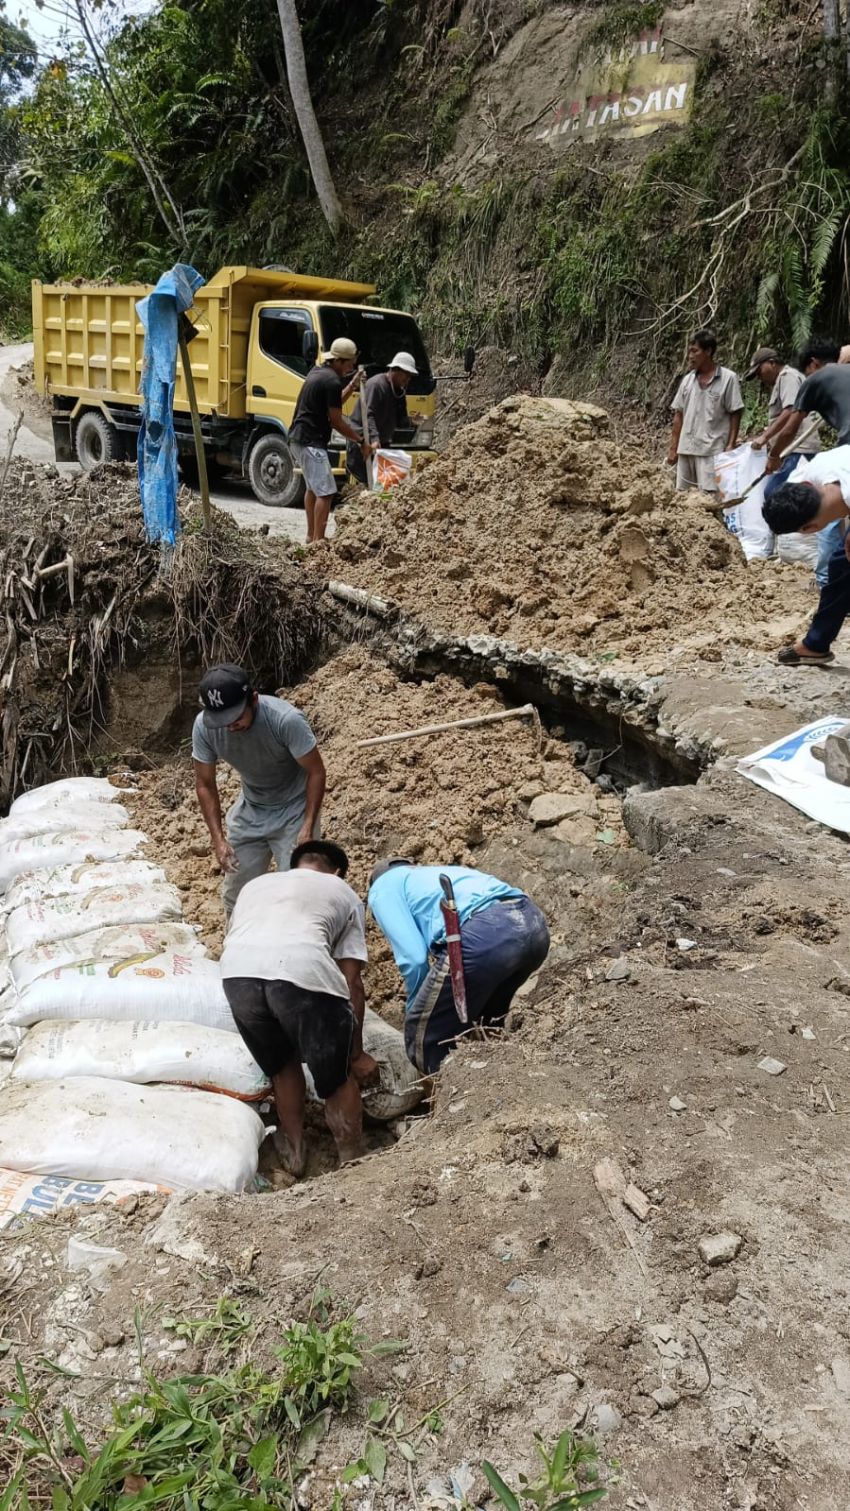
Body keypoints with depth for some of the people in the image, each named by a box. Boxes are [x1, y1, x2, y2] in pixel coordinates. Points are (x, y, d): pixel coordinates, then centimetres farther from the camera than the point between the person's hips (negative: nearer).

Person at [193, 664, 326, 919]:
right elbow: (205, 784, -8)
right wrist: (218, 838, -16)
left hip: (294, 811, -4)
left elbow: (316, 772, -20)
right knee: (234, 895, 10)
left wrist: (308, 827, -27)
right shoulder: (203, 726, -21)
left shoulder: (286, 720, -33)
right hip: (249, 811, 4)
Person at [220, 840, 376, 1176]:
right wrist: (356, 1052, 30)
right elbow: (351, 982, 23)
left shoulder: (255, 884, 40)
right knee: (338, 1078, 19)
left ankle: (294, 1153, 43)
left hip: (237, 972, 3)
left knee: (281, 1066, 30)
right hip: (304, 971, -3)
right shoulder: (344, 894, 30)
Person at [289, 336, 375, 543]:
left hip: (299, 437, 11)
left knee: (312, 488, 19)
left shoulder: (317, 372, 15)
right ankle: (318, 540, -13)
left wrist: (353, 385, 17)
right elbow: (336, 422, -13)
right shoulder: (332, 381, -15)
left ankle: (311, 536, 26)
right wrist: (361, 441, -6)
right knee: (325, 491, -11)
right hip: (311, 441, -11)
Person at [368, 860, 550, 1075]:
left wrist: (416, 1013, 22)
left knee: (425, 1041, 10)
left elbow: (413, 959, 5)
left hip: (484, 934, -8)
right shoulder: (435, 874, 41)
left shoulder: (383, 889, 20)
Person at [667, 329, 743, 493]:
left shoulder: (728, 378, -4)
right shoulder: (687, 380, 10)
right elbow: (679, 415, 13)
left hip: (712, 450, -6)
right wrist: (673, 448, 9)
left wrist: (730, 446, -11)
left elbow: (735, 415, -4)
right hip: (686, 449, 6)